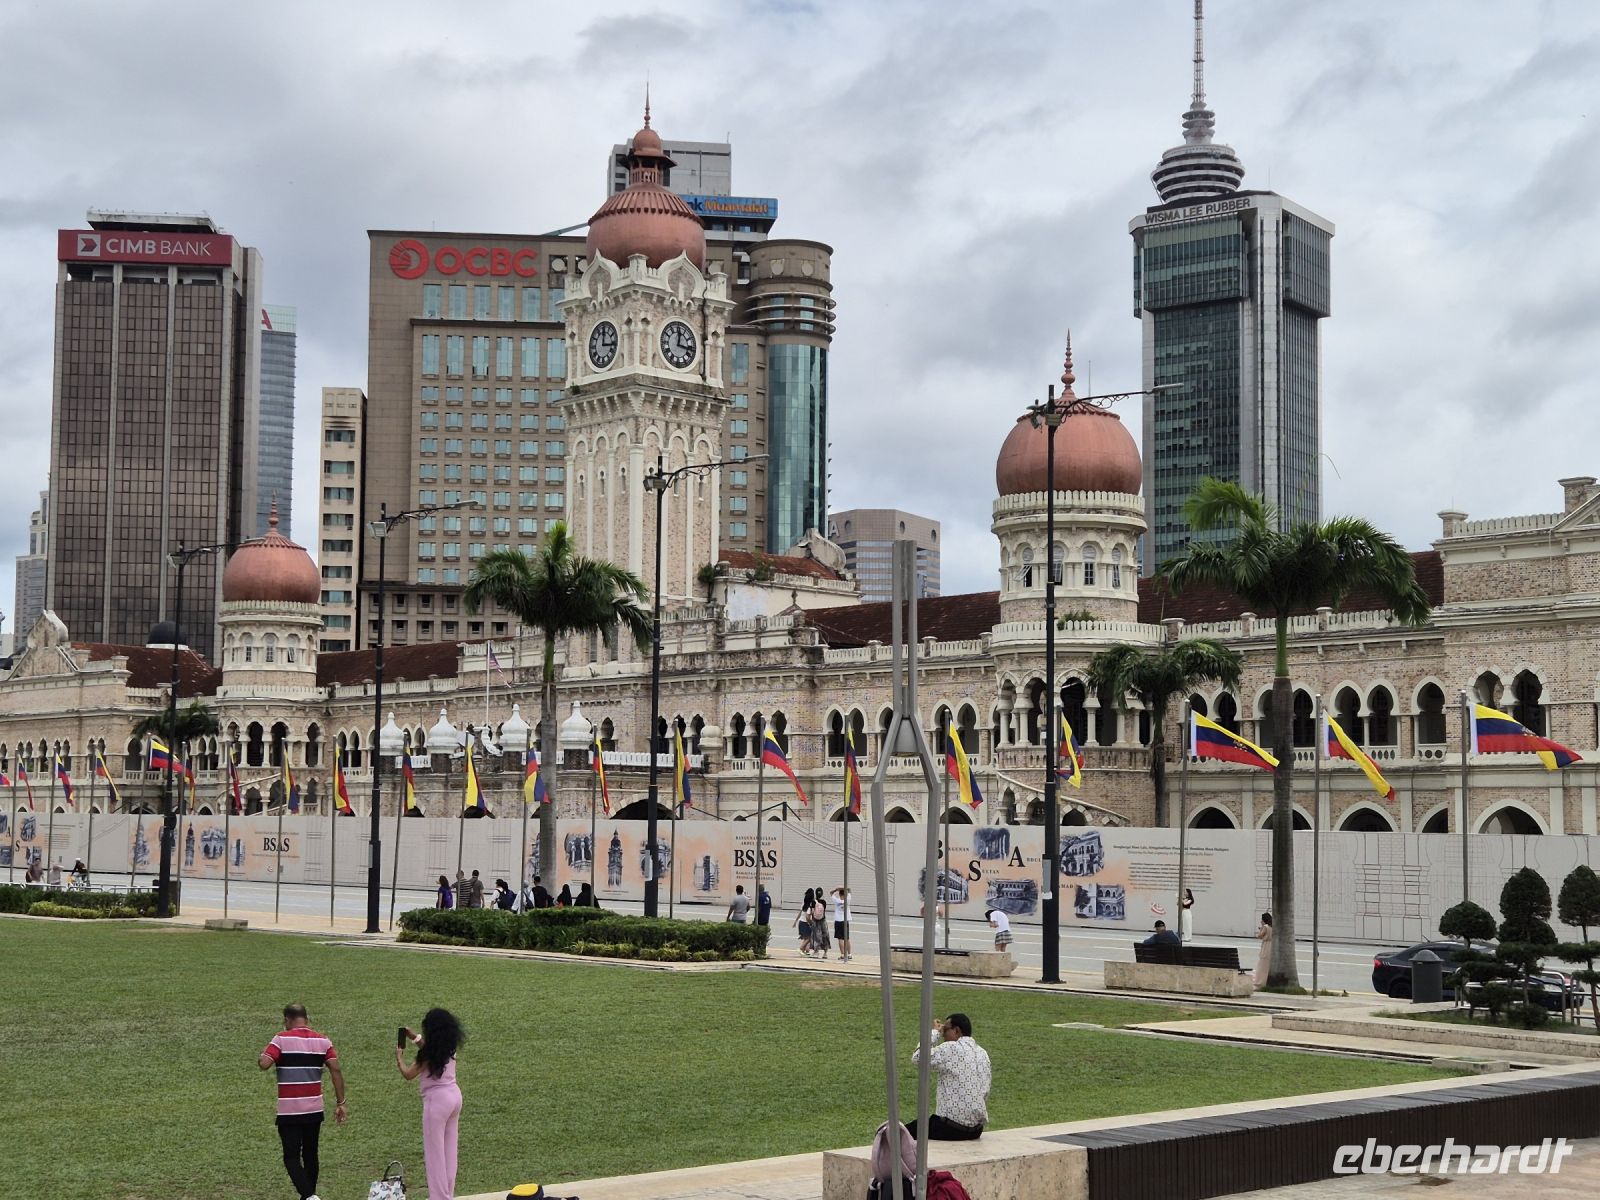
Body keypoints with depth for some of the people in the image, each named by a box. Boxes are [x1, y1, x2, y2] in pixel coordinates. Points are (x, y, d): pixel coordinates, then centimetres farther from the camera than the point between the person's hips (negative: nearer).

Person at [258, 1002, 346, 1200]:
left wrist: (261, 1056, 5)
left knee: (292, 1158, -1)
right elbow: (336, 1070, -2)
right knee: (310, 1155, 16)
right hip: (315, 1110, 4)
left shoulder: (282, 1039, -7)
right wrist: (340, 1103, 2)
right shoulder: (322, 1041, 5)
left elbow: (264, 1064, -19)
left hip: (289, 1111, -4)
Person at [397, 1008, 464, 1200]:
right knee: (449, 1149, 16)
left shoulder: (428, 1054, -18)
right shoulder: (449, 1047, 3)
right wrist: (413, 1037, 15)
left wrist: (399, 1057, 5)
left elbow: (408, 1074, -11)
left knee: (434, 1152, 2)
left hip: (437, 1099, -8)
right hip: (454, 1095, 8)